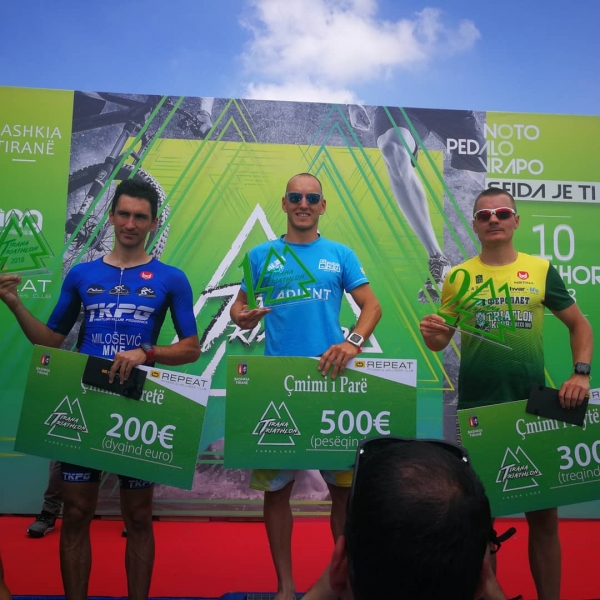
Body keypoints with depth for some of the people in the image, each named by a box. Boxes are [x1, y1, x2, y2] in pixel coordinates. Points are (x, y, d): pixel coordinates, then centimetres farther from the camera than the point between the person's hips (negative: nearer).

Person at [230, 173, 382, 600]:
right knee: (277, 486, 7)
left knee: (345, 485, 7)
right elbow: (240, 305, 8)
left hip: (330, 381, 0)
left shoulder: (341, 255, 7)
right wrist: (242, 318, -16)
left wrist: (354, 342, -15)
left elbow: (372, 305, 3)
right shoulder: (262, 255, 8)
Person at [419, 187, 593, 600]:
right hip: (476, 407, 0)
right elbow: (441, 342, 6)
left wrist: (581, 373, -4)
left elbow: (579, 324, 10)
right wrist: (431, 334, -17)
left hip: (533, 405, 1)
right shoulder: (459, 277, 2)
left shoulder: (542, 269, 4)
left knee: (544, 513, 10)